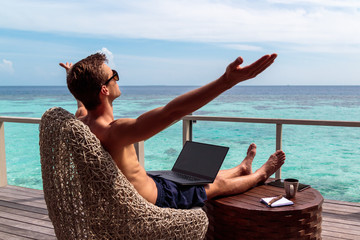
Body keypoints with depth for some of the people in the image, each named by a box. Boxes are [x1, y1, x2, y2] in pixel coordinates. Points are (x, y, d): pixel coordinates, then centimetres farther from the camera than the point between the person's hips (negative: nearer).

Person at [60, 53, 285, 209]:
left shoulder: (81, 122, -10)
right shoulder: (113, 132, -40)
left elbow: (83, 102, 17)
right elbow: (171, 112, -51)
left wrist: (77, 78, 39)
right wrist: (227, 81, -56)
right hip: (154, 198, -8)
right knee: (217, 185, 14)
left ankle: (242, 168, 55)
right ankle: (260, 175, 44)